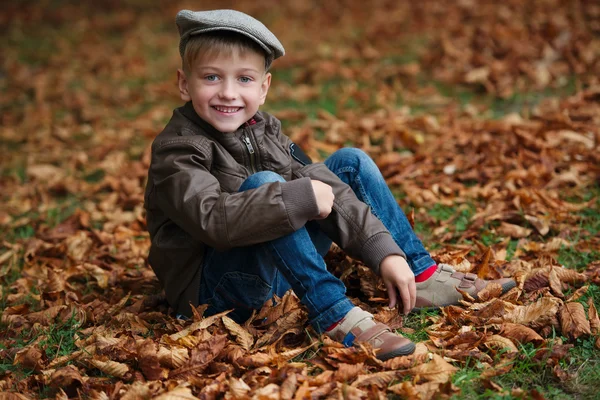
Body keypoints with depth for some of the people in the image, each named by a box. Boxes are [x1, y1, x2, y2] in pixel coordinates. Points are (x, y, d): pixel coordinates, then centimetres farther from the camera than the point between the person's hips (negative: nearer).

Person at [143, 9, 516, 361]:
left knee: (350, 162, 4)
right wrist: (301, 196, -35)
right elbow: (213, 220, -36)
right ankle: (335, 314, -32)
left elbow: (325, 189, -3)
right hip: (213, 290, -7)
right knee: (264, 183, -32)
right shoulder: (177, 150, -18)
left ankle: (423, 277, 3)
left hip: (284, 267, 7)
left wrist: (385, 252, -11)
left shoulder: (263, 129, 2)